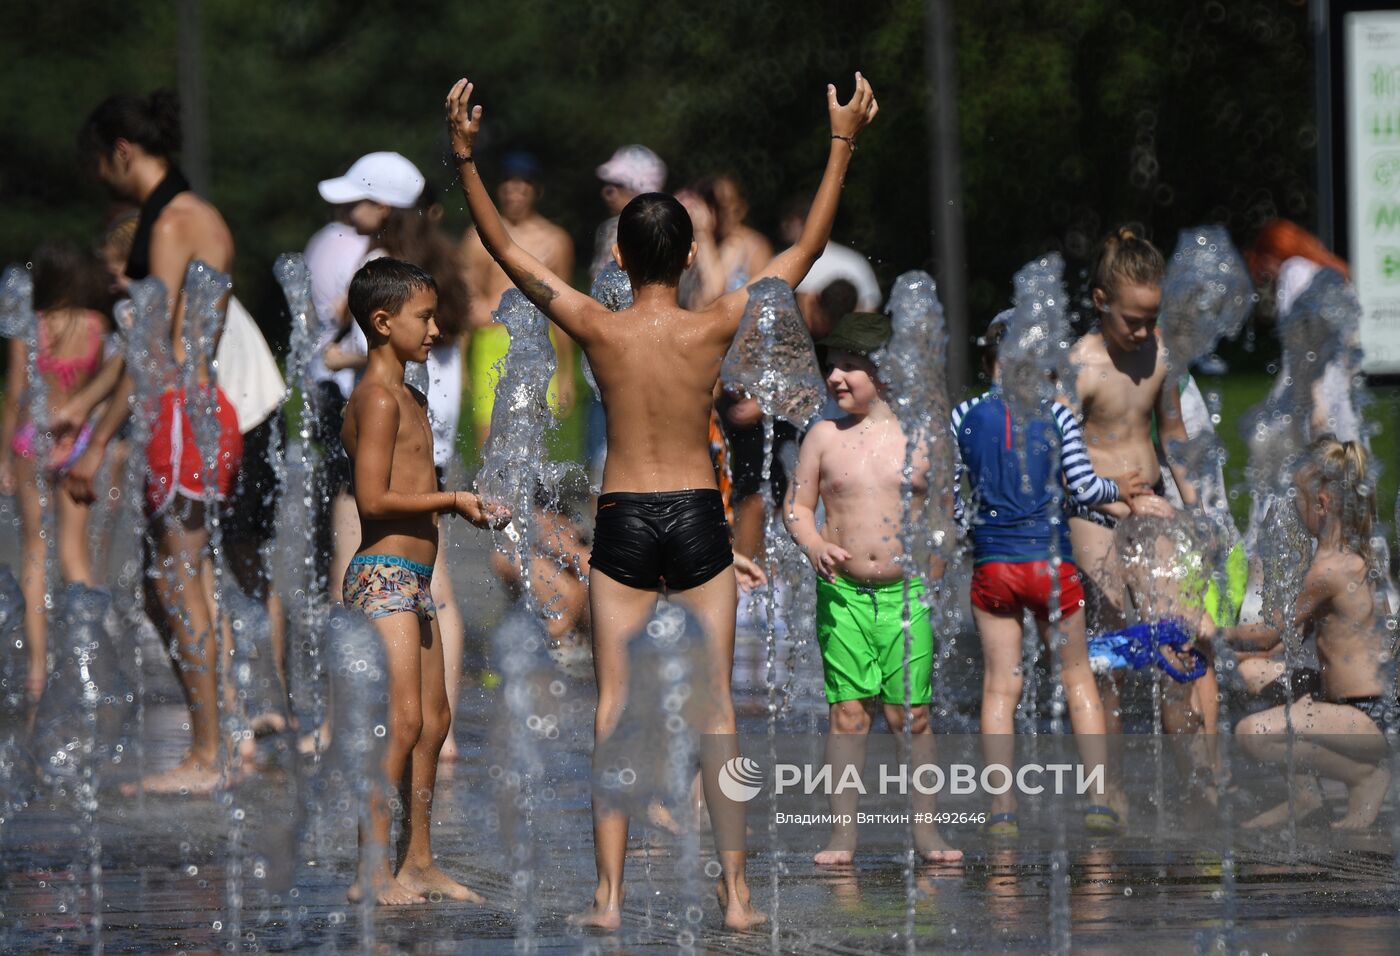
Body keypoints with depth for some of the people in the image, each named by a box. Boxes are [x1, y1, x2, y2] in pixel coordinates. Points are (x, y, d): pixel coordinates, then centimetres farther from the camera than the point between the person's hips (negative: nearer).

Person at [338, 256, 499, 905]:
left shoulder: (409, 398, 19)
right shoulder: (380, 398, -13)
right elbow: (374, 499, -19)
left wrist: (460, 504, 9)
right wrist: (452, 500, -14)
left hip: (414, 582, 11)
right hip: (384, 577, -11)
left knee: (434, 720, 12)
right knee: (402, 722, -13)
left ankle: (418, 863, 17)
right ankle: (374, 871, -12)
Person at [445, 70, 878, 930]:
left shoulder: (599, 330, -7)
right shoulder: (714, 330, -7)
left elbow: (507, 253, 0)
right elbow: (808, 248, 0)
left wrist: (464, 157, 2)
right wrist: (843, 145, 4)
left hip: (623, 523, 0)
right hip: (699, 519, 0)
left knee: (615, 709, 2)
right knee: (715, 707, 4)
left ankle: (610, 893, -2)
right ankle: (736, 891, 4)